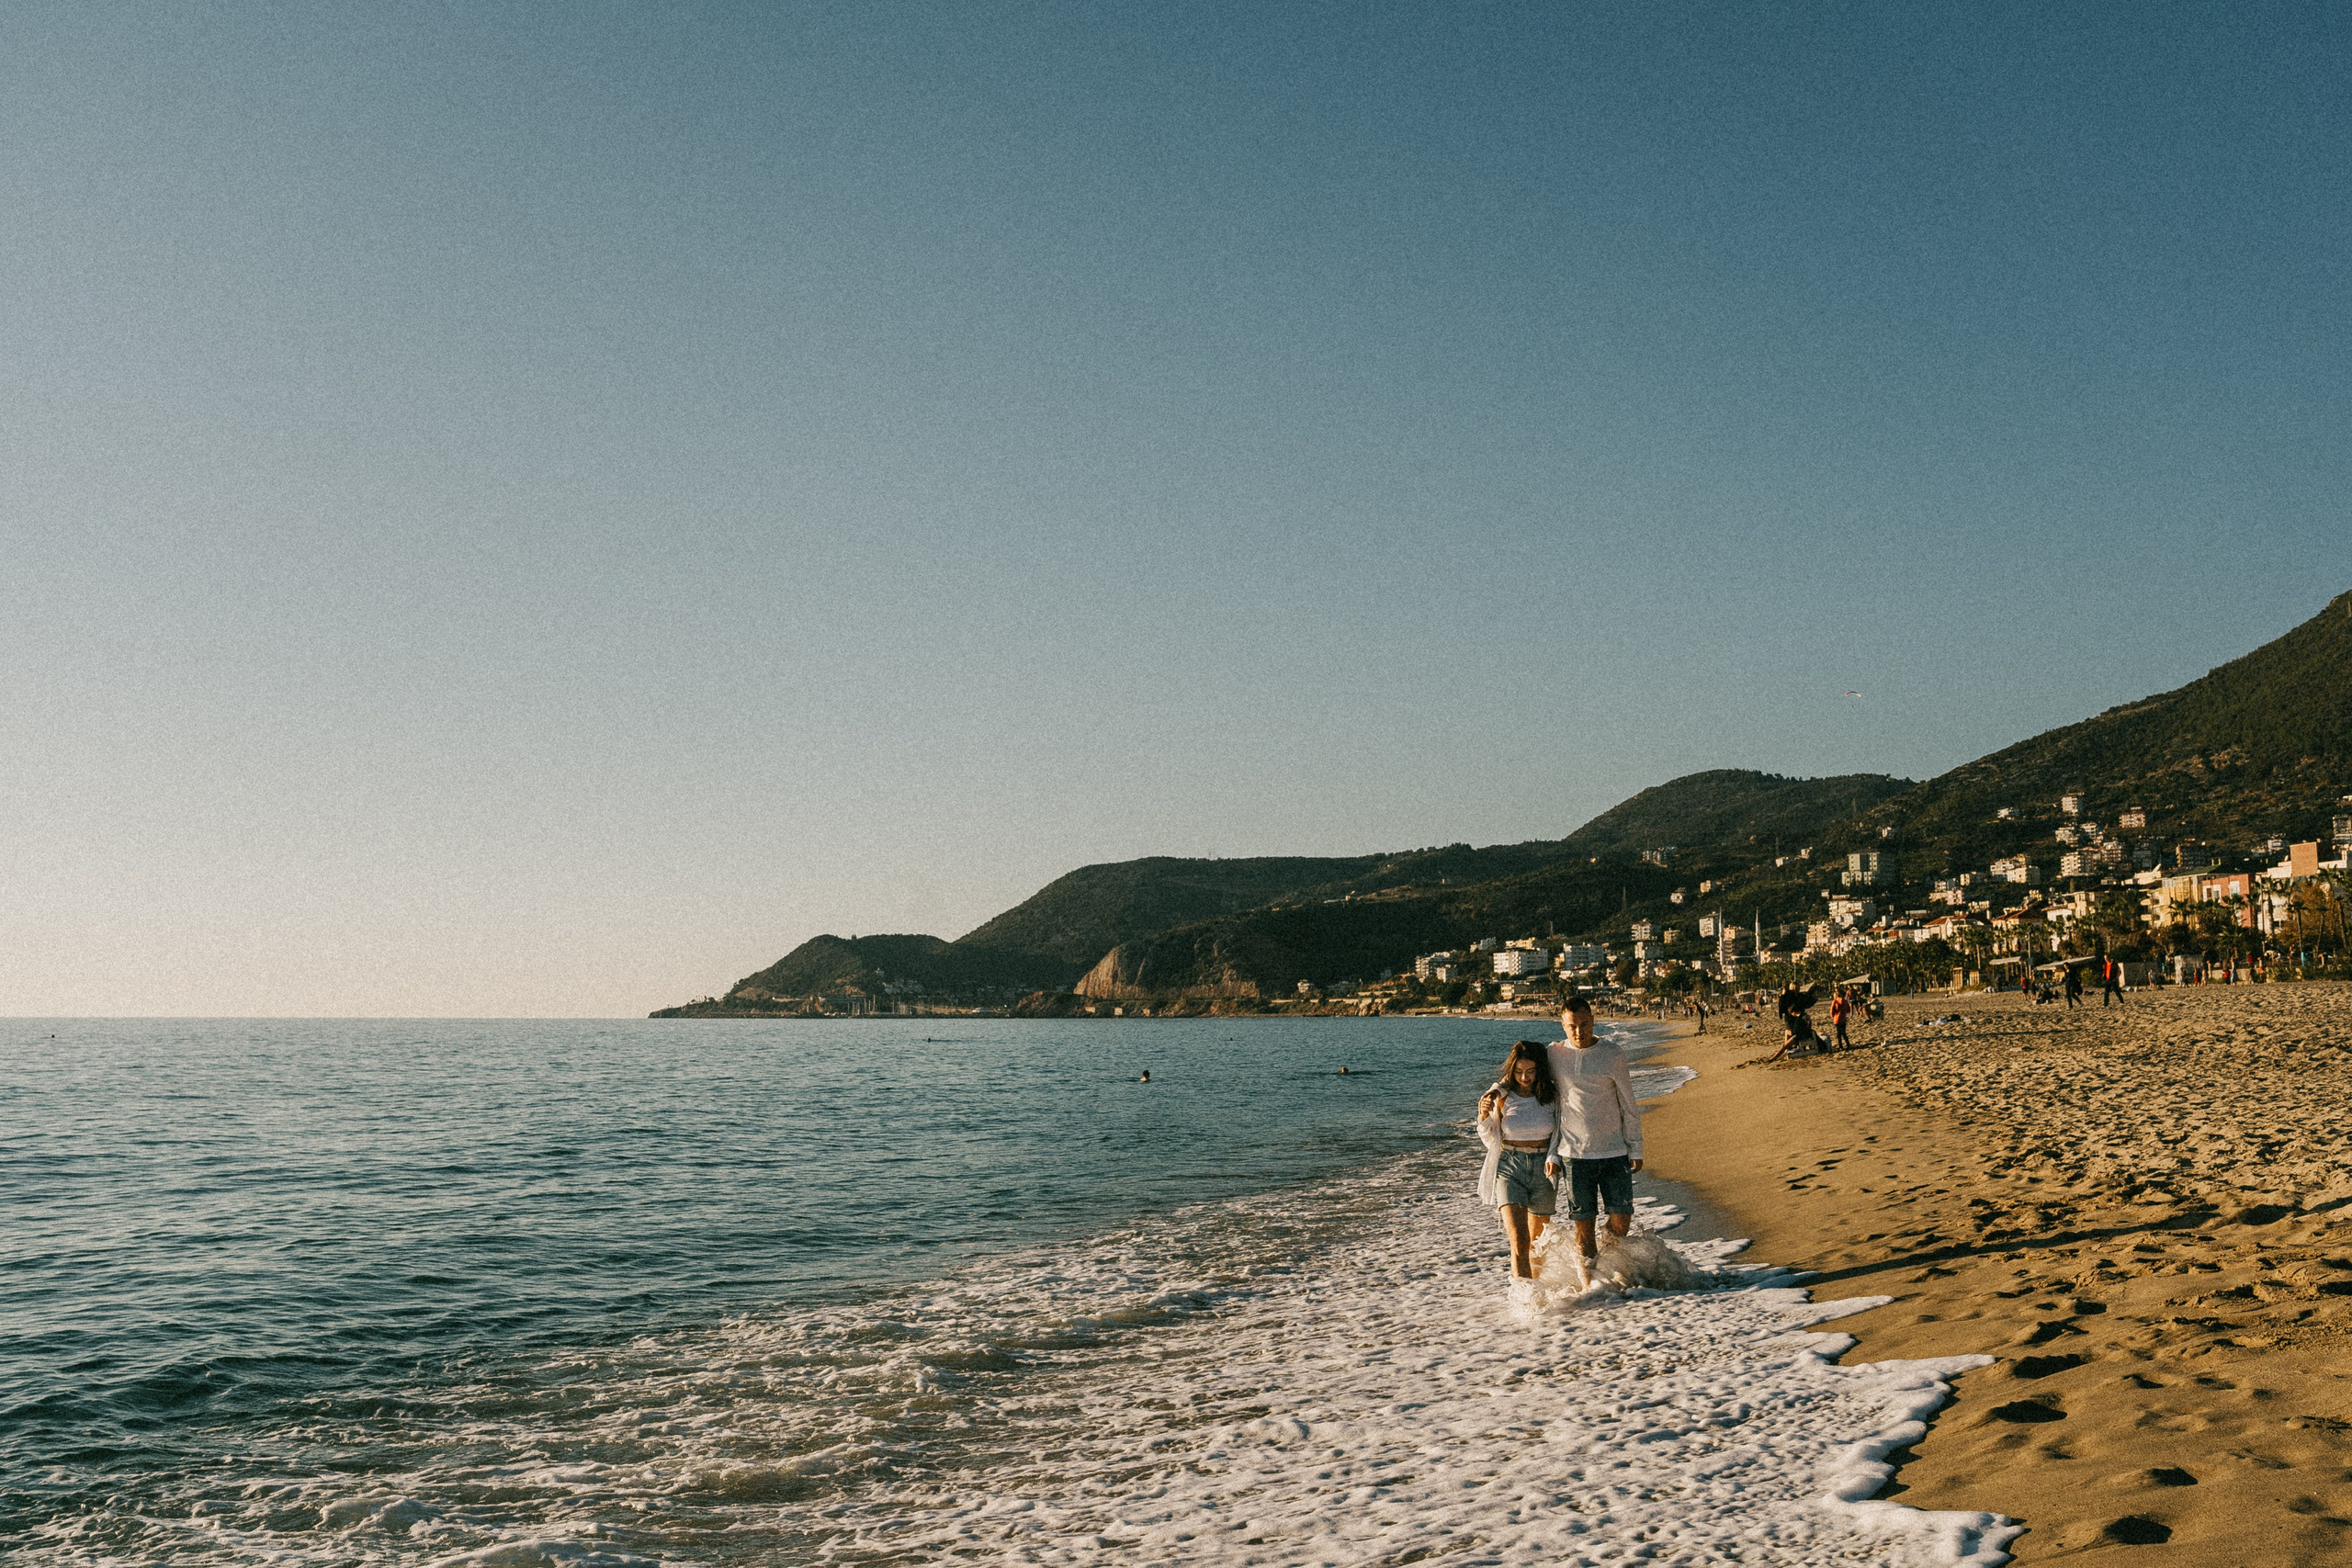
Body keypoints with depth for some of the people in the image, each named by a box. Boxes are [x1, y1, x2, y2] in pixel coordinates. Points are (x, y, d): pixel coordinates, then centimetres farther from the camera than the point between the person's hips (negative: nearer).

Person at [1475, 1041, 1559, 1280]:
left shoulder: (1552, 1094, -3)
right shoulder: (1501, 1095, -7)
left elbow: (1560, 1133, 14)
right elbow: (1489, 1139, 3)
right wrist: (1484, 1115, -14)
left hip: (1543, 1169, 2)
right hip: (1509, 1168, -2)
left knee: (1536, 1243, 14)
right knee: (1519, 1242, -17)